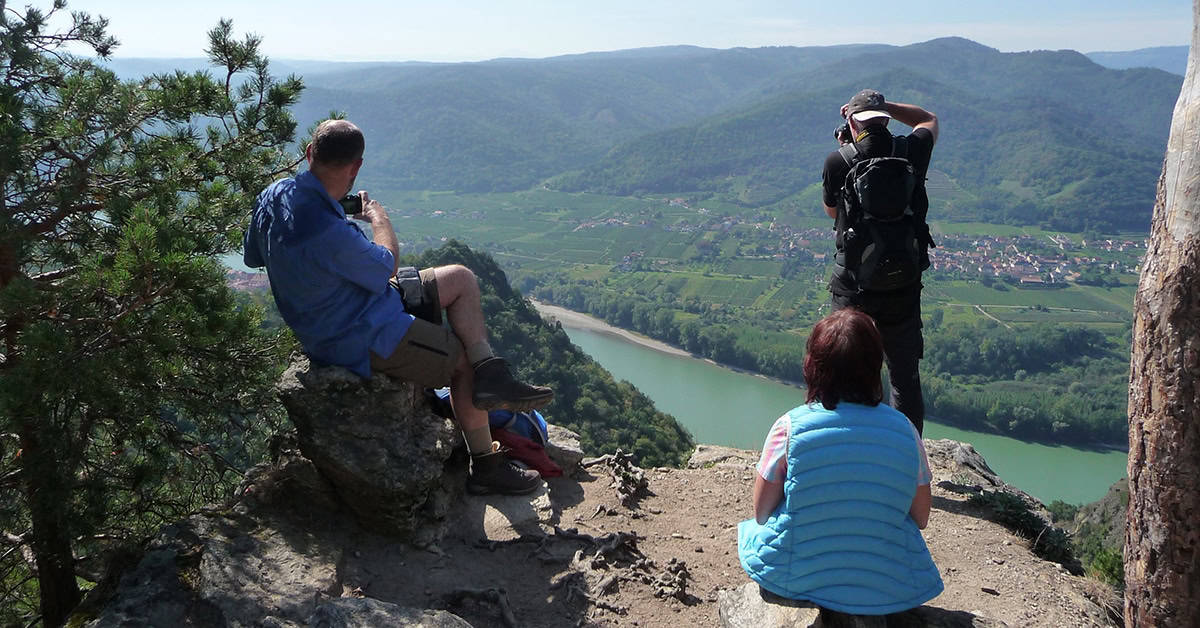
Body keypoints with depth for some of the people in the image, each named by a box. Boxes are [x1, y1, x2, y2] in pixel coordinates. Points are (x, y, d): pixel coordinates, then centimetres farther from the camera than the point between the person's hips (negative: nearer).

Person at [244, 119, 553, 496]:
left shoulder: (273, 194, -7)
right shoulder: (329, 232, -35)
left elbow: (253, 256, 12)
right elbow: (387, 266, -15)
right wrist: (379, 218, 2)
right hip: (366, 341, -9)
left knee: (461, 279, 10)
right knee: (466, 361, 6)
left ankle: (491, 378, 0)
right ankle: (486, 467, 17)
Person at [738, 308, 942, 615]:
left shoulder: (790, 428, -17)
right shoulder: (904, 430, -12)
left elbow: (762, 513, -7)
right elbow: (920, 519, -1)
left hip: (795, 578, -1)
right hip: (888, 587, 2)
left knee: (750, 527, 31)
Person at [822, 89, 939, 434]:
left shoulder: (837, 162, -9)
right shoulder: (911, 153, -3)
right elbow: (929, 119, 21)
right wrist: (882, 105, 15)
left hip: (853, 289, -1)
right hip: (904, 287, 2)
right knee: (906, 379, 13)